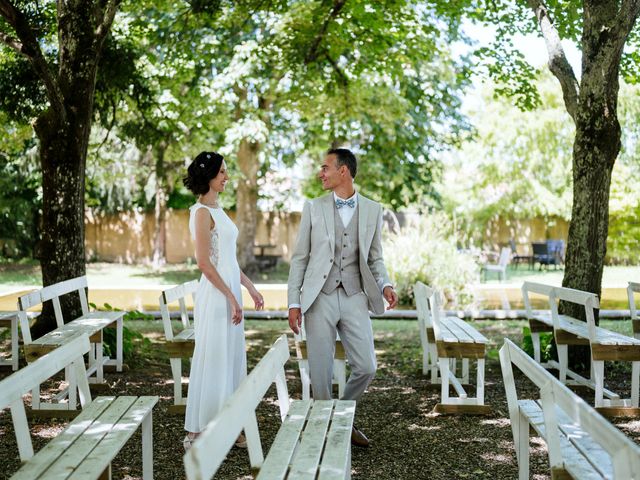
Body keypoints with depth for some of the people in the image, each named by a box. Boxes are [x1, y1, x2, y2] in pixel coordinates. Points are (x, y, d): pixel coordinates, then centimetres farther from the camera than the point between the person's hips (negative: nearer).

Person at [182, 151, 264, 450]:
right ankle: (196, 433, 7)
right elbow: (204, 263, -18)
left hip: (230, 293, 9)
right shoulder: (202, 212, -13)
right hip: (216, 296, -9)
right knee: (213, 361, -3)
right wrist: (231, 298, -18)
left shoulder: (217, 210, 15)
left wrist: (250, 287, 18)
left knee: (232, 361, 12)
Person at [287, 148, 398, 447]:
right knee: (320, 371, 2)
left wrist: (385, 284, -6)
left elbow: (374, 257, 14)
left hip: (354, 298, 1)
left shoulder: (372, 210, 6)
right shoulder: (313, 208, 3)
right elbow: (299, 258, 4)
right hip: (319, 298, -1)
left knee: (366, 368, 0)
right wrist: (293, 302, -2)